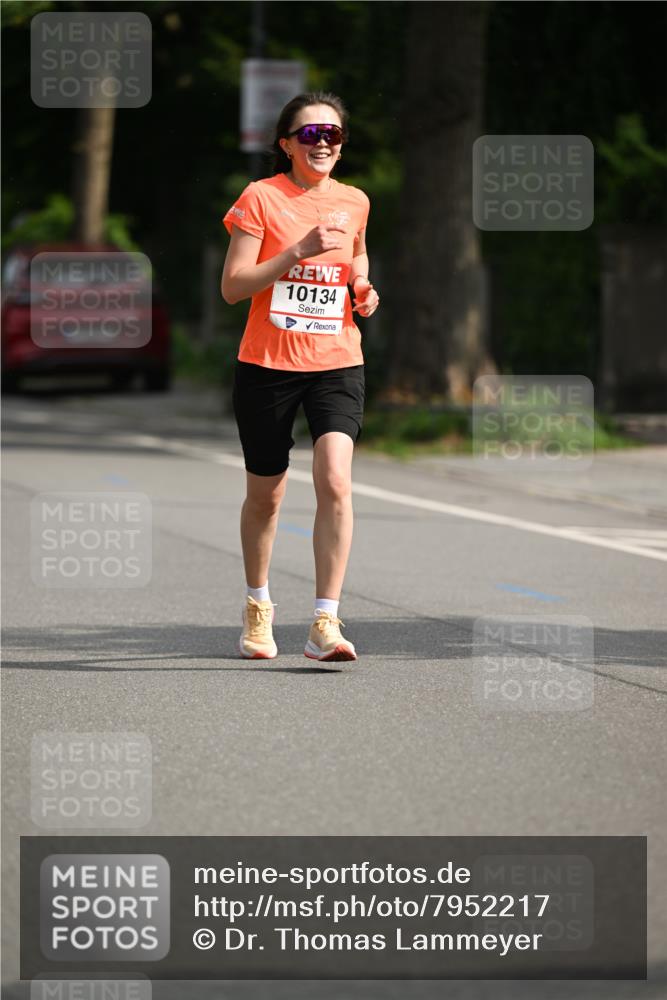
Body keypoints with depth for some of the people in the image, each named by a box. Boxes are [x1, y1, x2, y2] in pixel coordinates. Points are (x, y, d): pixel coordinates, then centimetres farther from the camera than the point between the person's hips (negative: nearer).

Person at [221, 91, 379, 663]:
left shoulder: (354, 203, 6)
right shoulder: (261, 198, -5)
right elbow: (232, 287, -11)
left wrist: (364, 292, 7)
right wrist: (297, 252, -21)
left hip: (337, 363, 2)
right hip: (267, 363, -2)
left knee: (335, 482, -19)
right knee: (265, 494, 10)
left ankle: (326, 624, -19)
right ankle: (258, 605, 35)